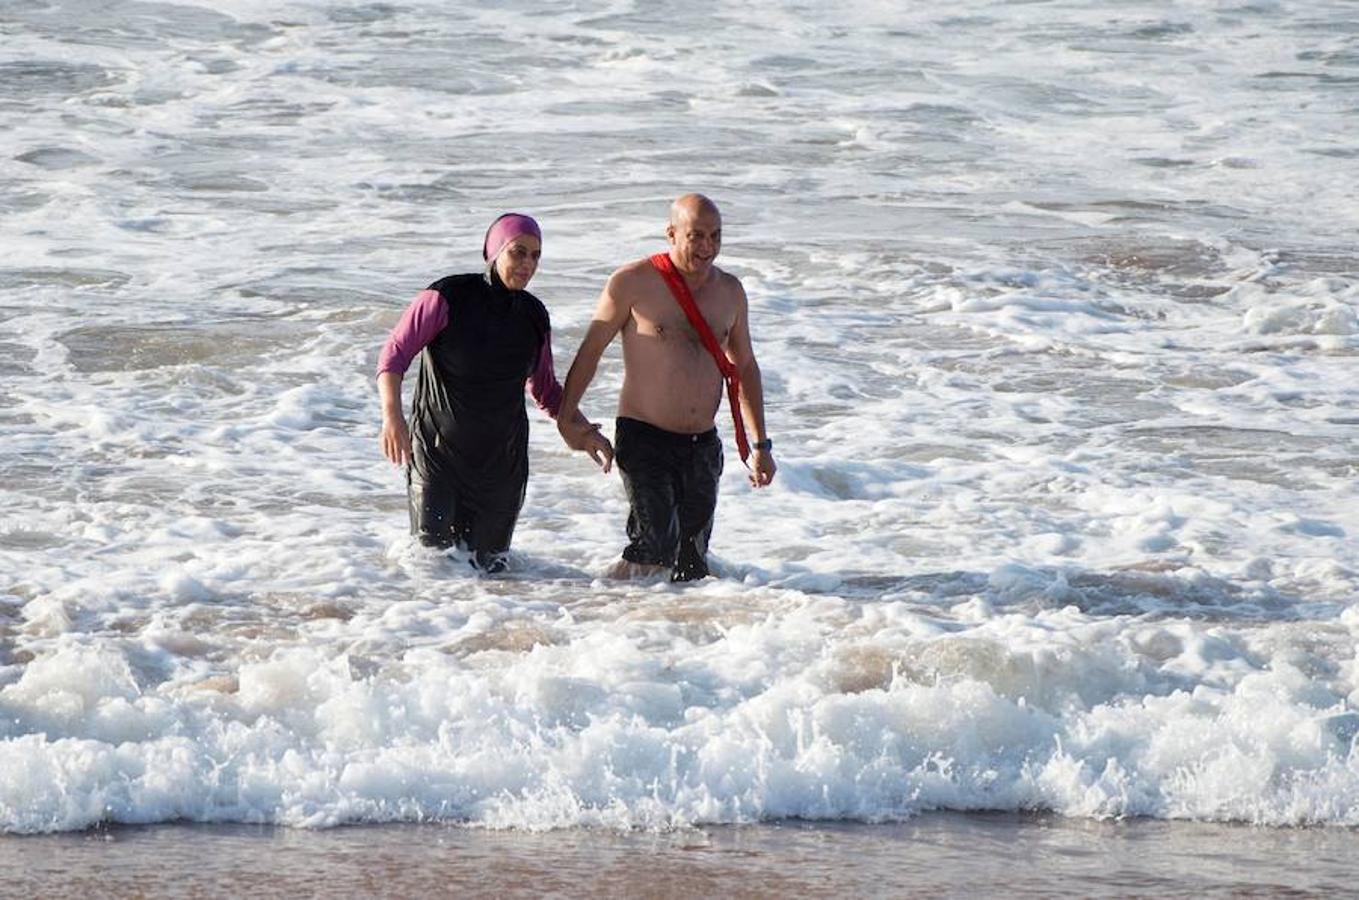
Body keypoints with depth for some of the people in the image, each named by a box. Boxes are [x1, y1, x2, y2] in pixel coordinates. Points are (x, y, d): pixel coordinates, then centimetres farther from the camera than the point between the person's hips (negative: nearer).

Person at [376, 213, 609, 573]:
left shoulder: (534, 317, 4)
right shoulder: (447, 298, -11)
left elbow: (546, 388, 18)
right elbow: (395, 354, -11)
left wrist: (580, 429, 4)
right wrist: (392, 415, -26)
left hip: (501, 457, 4)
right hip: (437, 449, -4)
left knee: (488, 564, 6)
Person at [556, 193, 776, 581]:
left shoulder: (729, 290, 9)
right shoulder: (632, 283, -7)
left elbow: (744, 366, 19)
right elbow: (590, 351, 2)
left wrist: (760, 444, 16)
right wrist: (567, 419, 1)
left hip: (703, 445, 5)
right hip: (644, 438, -5)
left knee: (692, 561, 5)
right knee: (655, 547, -20)